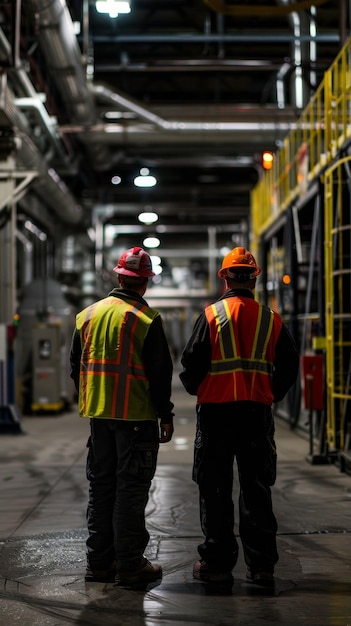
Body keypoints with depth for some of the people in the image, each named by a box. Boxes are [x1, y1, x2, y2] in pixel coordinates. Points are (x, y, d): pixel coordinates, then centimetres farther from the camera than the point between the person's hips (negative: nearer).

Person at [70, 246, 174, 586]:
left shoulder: (88, 314, 8)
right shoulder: (146, 319, -11)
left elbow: (76, 366, 14)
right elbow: (160, 372, -11)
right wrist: (165, 415, -4)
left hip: (98, 414, 6)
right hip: (136, 415, -6)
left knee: (100, 486, 13)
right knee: (131, 488, 0)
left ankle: (99, 561, 18)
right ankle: (130, 564, 3)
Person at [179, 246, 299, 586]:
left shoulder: (210, 315, -5)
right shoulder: (272, 319, 4)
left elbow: (191, 362, -7)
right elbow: (289, 365, 6)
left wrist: (197, 390, 13)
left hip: (216, 410, -2)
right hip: (258, 412, 3)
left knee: (215, 491, 6)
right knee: (256, 491, 9)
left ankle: (217, 563, 9)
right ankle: (261, 565, 12)